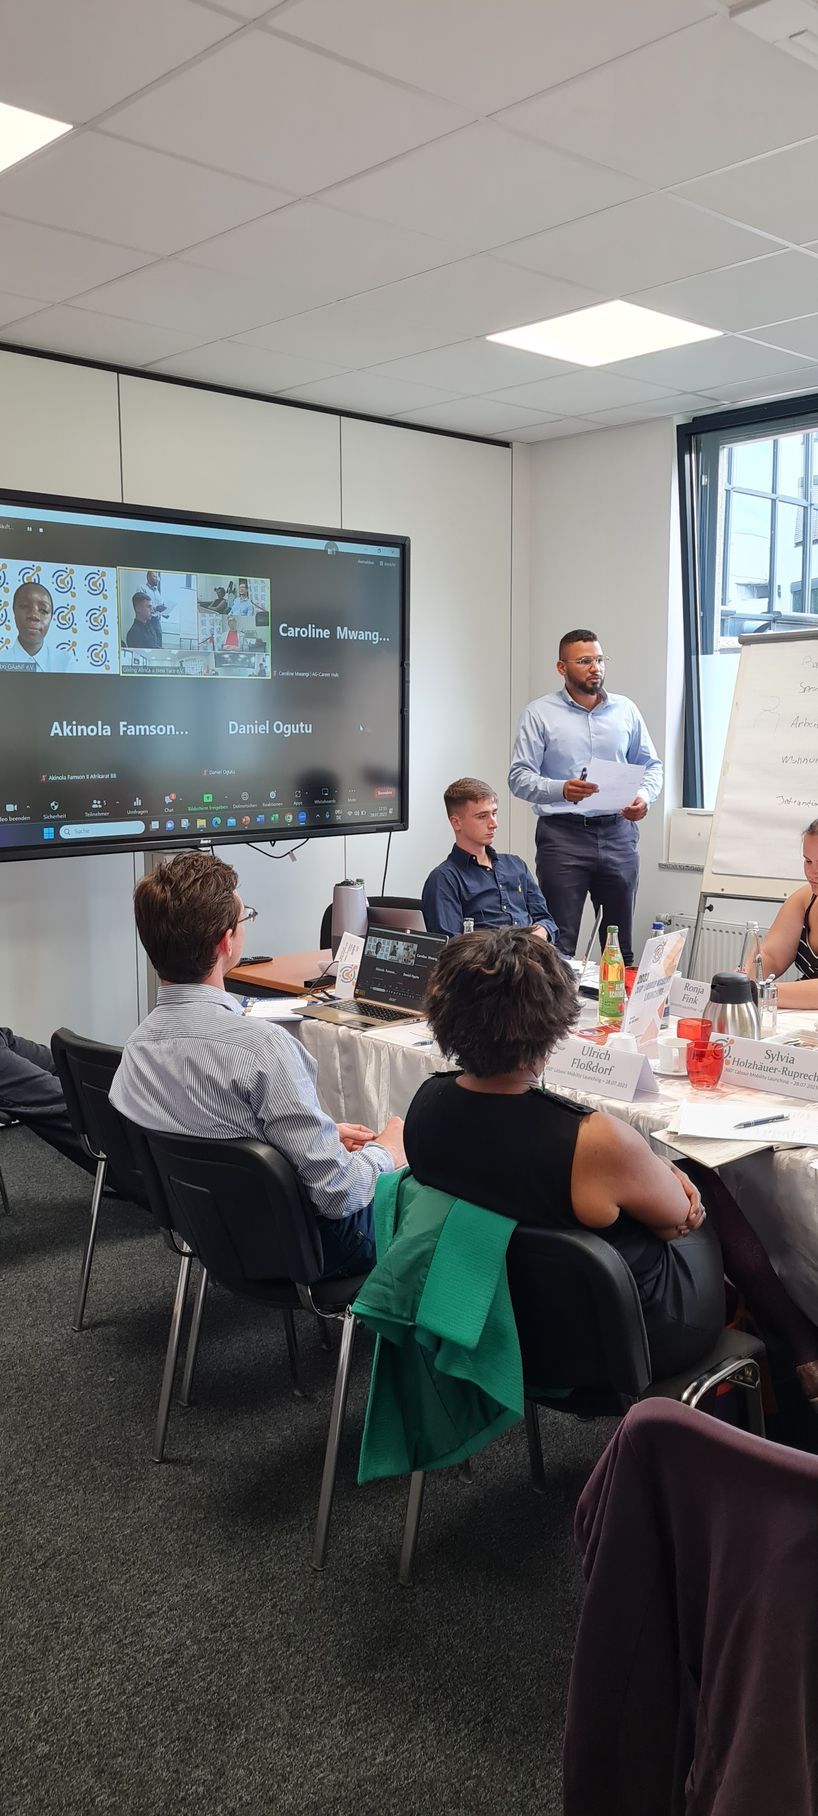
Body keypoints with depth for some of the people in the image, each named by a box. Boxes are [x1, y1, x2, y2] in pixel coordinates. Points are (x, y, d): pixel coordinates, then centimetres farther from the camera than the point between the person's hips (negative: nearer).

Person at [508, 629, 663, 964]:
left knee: (621, 939, 10)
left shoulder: (626, 710, 11)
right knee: (559, 942, -4)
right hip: (562, 835, -3)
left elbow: (651, 764, 16)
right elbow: (519, 777, -5)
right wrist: (561, 790, -23)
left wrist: (645, 795, -5)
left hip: (618, 833, 4)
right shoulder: (540, 713, 0)